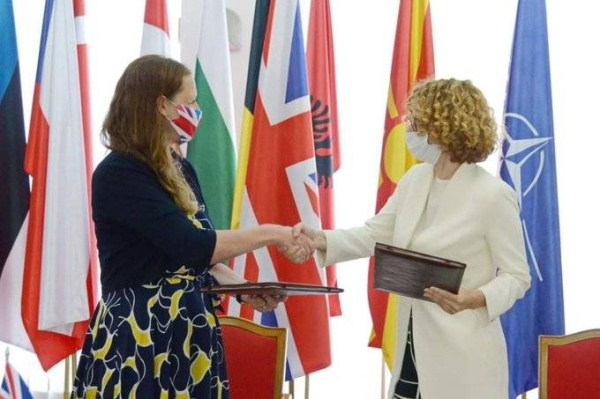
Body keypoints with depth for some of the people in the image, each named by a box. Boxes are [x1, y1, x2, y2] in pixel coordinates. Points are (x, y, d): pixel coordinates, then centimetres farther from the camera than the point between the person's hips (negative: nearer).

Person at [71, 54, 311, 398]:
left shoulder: (180, 170, 11)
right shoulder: (119, 174, -15)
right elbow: (191, 246, -22)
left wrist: (244, 289, -2)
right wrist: (270, 234, -15)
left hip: (190, 332, 8)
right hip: (138, 338, -7)